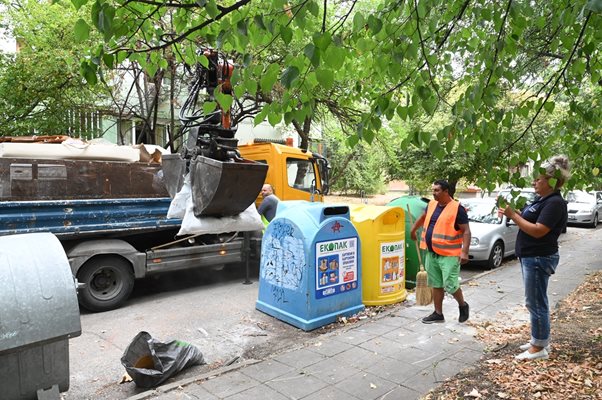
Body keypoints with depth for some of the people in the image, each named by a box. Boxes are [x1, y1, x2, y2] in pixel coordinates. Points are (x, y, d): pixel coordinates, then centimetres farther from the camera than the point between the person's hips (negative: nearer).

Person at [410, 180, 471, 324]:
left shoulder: (457, 208, -14)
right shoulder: (432, 204, 6)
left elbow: (466, 231, -15)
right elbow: (423, 217, 26)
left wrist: (464, 252, -23)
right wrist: (413, 230, 35)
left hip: (449, 255, -7)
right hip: (431, 253, 7)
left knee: (450, 285, -5)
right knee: (436, 285, 13)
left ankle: (463, 305, 24)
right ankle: (438, 314, 24)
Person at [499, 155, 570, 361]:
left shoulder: (555, 203, -17)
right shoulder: (542, 200, 12)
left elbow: (538, 231, -24)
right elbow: (528, 221, 14)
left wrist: (512, 215, -21)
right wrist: (511, 210, 1)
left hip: (539, 259, -10)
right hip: (530, 257, 10)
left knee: (536, 303, -1)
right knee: (536, 302, 17)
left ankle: (539, 347, 10)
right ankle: (540, 340, 29)